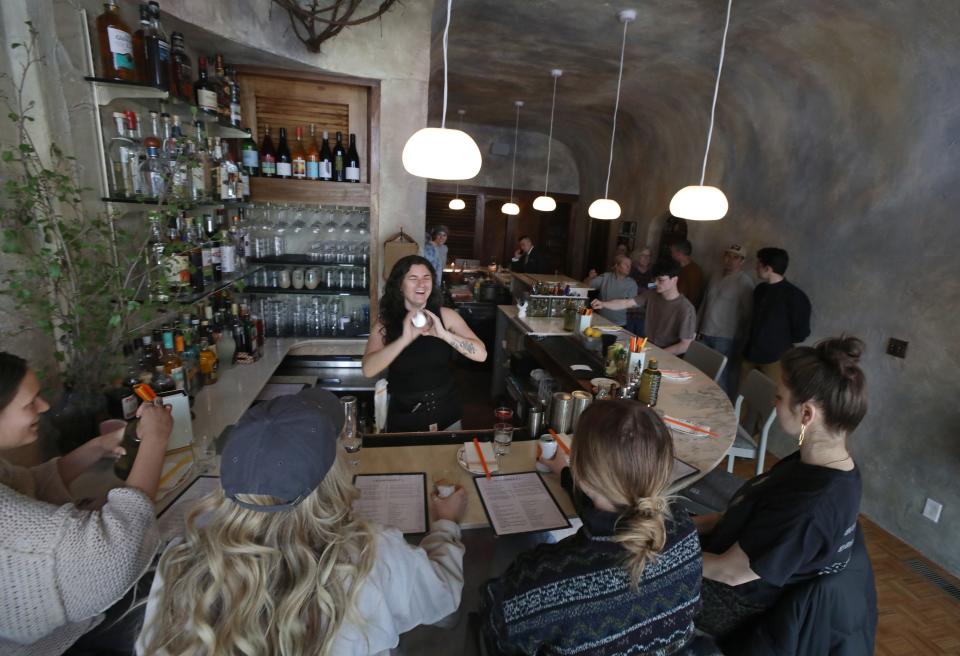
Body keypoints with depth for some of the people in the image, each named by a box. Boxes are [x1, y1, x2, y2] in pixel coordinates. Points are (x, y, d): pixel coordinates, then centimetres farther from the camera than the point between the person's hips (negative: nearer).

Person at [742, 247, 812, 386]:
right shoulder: (760, 290, 11)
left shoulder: (794, 296, -12)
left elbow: (801, 332, -8)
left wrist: (782, 343, 6)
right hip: (751, 355, 7)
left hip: (775, 360, -7)